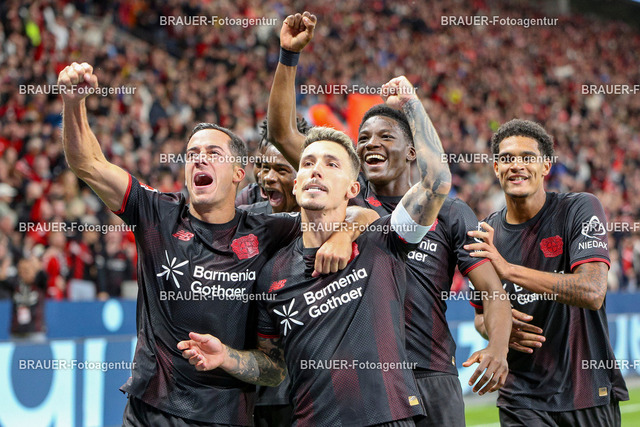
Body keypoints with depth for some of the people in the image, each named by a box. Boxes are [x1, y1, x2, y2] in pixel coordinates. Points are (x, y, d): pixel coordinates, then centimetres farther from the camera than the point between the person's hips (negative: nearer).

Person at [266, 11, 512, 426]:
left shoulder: (450, 213, 6)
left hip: (431, 380, -1)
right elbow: (282, 132, 8)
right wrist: (289, 55, -1)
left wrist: (498, 349, -20)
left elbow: (493, 291, 0)